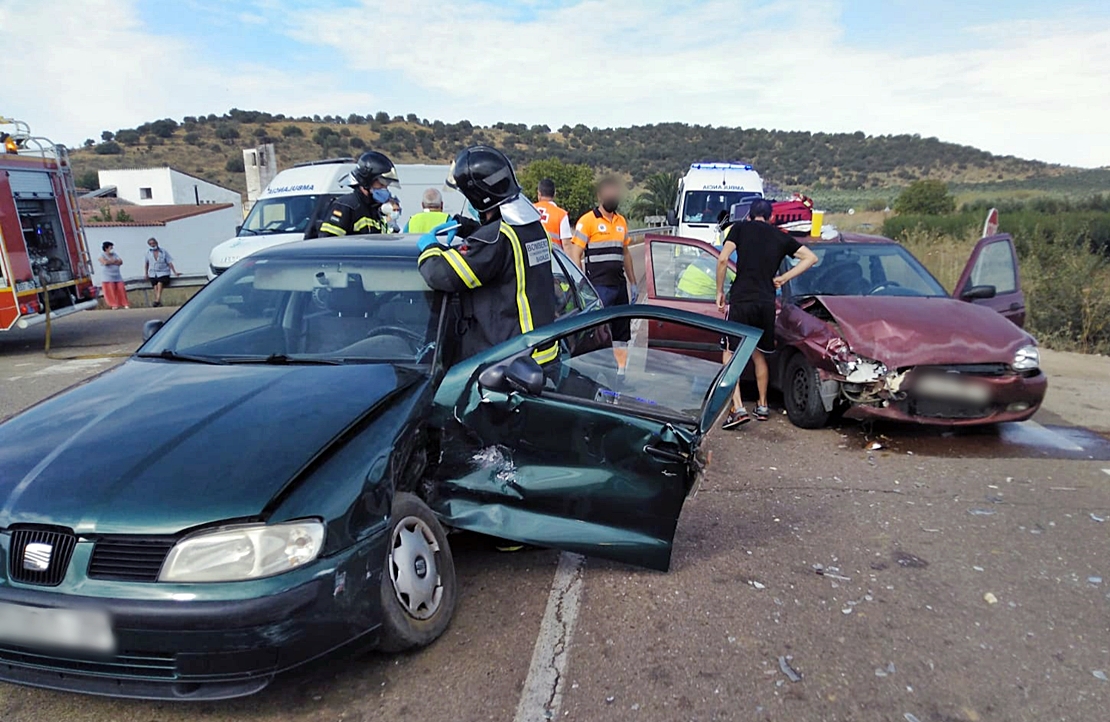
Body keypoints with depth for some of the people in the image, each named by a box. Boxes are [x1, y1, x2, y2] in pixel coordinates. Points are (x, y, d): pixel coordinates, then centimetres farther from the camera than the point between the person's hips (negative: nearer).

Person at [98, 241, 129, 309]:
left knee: (121, 290, -1)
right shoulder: (101, 255, 0)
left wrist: (110, 262, -11)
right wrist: (114, 261, -4)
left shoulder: (115, 254, 14)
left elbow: (121, 262, -1)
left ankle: (125, 304, -1)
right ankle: (114, 305, -6)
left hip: (117, 276, 4)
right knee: (111, 291, -7)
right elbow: (105, 263, -18)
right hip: (108, 277, -4)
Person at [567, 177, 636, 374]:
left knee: (622, 330, 12)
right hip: (599, 286, -7)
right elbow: (575, 255, -9)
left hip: (620, 284, 7)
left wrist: (632, 282, 20)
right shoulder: (587, 221, -6)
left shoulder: (621, 222, 16)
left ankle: (621, 370, 23)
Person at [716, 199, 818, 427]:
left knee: (730, 354, 1)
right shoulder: (781, 237, 15)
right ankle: (762, 405, 28)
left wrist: (720, 291, 1)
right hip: (767, 302, 4)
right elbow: (811, 258, 13)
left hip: (741, 299, -4)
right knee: (758, 354, 20)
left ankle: (738, 408, -12)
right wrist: (784, 278, 10)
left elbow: (723, 259, -8)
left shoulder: (740, 228, 5)